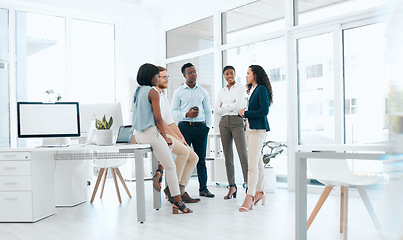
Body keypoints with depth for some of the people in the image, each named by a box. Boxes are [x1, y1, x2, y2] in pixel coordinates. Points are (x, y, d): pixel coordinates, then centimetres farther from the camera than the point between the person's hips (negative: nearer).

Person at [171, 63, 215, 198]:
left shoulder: (202, 92, 14)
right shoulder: (179, 92, 6)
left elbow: (208, 111, 17)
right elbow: (173, 111, 1)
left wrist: (208, 126, 6)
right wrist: (186, 114, -13)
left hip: (201, 127, 3)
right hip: (185, 126, -3)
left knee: (201, 158, 6)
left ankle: (203, 188, 13)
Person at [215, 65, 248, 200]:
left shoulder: (241, 88, 3)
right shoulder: (222, 91, 16)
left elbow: (237, 105, -11)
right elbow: (217, 110, 8)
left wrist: (224, 106, 1)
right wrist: (231, 106, -2)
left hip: (237, 122, -4)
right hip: (224, 122, 5)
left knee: (243, 155, -11)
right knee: (228, 157, 5)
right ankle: (232, 186, 12)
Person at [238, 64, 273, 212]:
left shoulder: (262, 89, -9)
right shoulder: (253, 90, 18)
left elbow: (264, 111, -17)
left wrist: (245, 113, -12)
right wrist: (245, 112, 2)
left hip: (258, 130, -10)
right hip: (250, 129, 10)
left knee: (252, 165, -14)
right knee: (258, 163, 14)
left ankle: (250, 197, -14)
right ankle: (259, 192, 22)